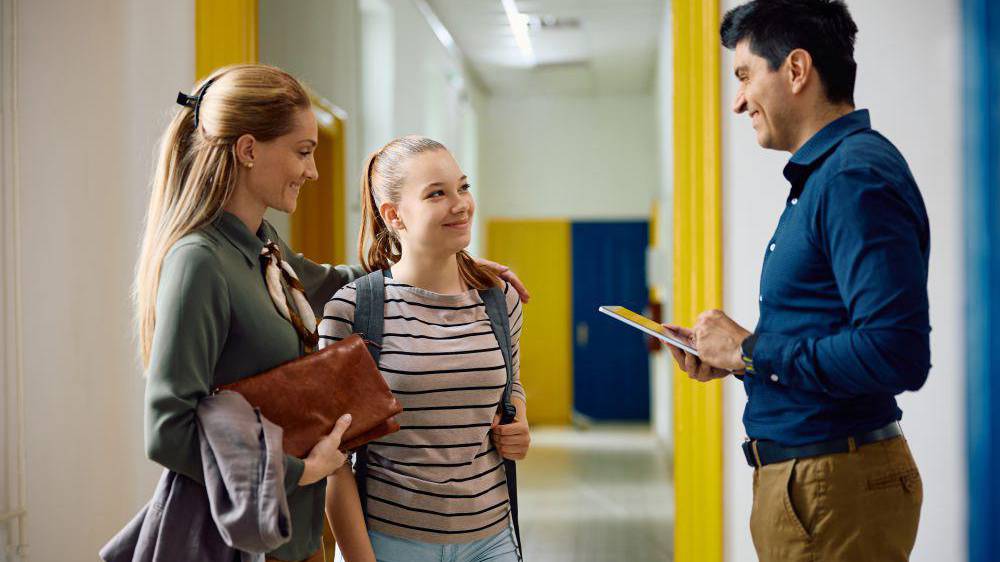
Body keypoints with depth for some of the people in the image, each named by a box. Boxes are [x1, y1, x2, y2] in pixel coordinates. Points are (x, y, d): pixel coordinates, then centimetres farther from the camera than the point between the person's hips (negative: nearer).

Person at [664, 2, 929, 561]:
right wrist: (731, 356, 5)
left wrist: (751, 351, -18)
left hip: (834, 488, -10)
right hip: (799, 472, 10)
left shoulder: (857, 177, -19)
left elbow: (896, 353, -28)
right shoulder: (822, 175, 14)